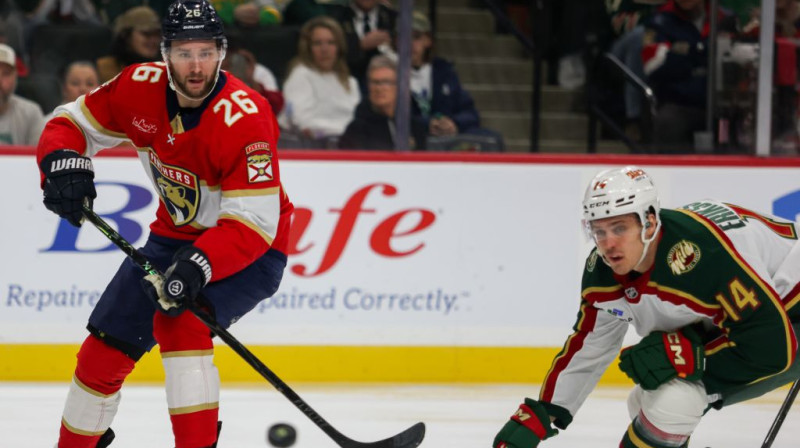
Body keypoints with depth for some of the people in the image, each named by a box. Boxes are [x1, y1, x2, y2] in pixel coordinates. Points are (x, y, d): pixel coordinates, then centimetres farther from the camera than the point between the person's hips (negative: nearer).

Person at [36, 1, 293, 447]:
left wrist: (197, 268, -45)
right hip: (175, 235, 6)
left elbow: (254, 223, -33)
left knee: (179, 322, -32)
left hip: (250, 249, -6)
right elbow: (72, 122, 0)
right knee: (105, 348, 6)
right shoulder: (141, 88, -14)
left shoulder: (243, 117, -30)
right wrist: (64, 164, -22)